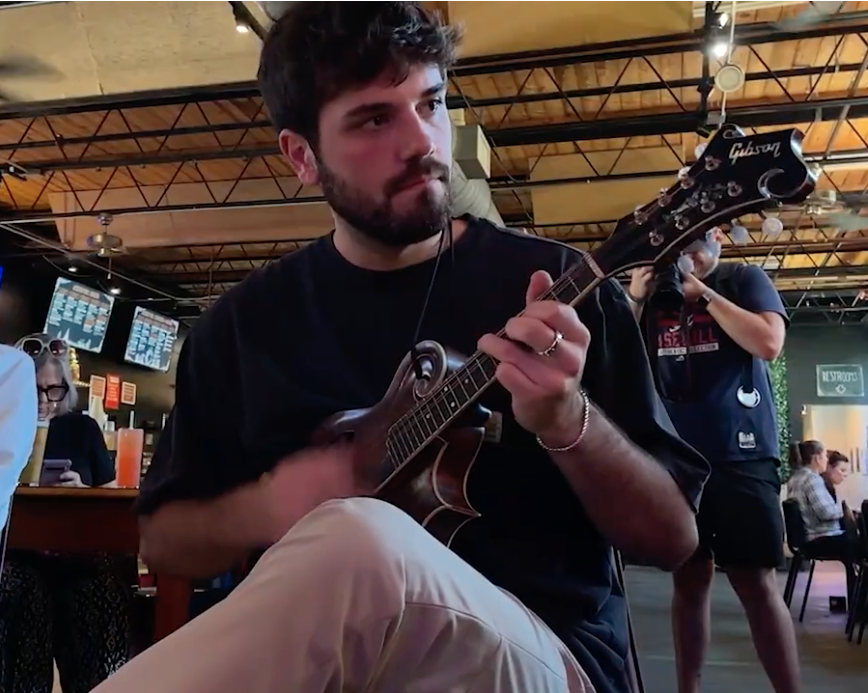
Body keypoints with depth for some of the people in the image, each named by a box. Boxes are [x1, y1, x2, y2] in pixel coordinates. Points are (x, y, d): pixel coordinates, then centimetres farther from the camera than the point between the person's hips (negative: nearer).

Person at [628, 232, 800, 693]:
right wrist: (635, 299, -4)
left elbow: (769, 343, -12)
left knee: (755, 581, -4)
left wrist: (702, 292, -11)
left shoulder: (743, 280, 4)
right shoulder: (655, 293, 12)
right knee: (690, 576, 9)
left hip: (741, 455, -3)